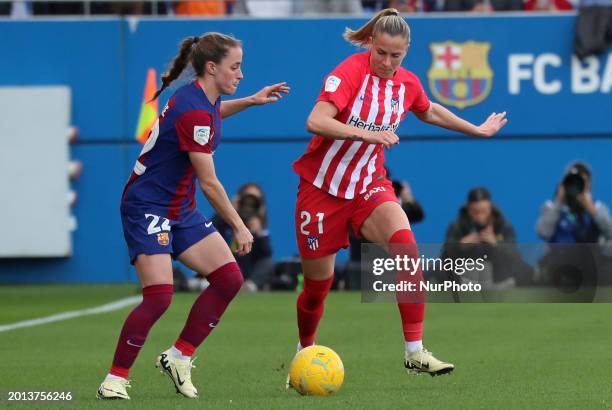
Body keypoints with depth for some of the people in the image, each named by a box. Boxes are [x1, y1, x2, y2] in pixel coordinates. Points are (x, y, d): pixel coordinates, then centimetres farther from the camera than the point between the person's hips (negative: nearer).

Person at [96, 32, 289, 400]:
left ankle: (178, 358, 9)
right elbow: (209, 183, -20)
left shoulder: (202, 99, 5)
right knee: (159, 296, -21)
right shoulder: (194, 112, -23)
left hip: (181, 210, 10)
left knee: (229, 279, 0)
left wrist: (251, 101, 26)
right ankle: (116, 379, -10)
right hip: (148, 208, -10)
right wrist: (239, 227, -13)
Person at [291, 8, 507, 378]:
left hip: (370, 185, 4)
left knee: (406, 247, -25)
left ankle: (415, 351, -22)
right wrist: (369, 134, -40)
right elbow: (316, 121, -32)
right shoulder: (351, 72, -19)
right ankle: (304, 352, 36)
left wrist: (478, 129, 31)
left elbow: (429, 112, 24)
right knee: (317, 285, 5)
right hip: (322, 187, -4)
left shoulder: (408, 84, -1)